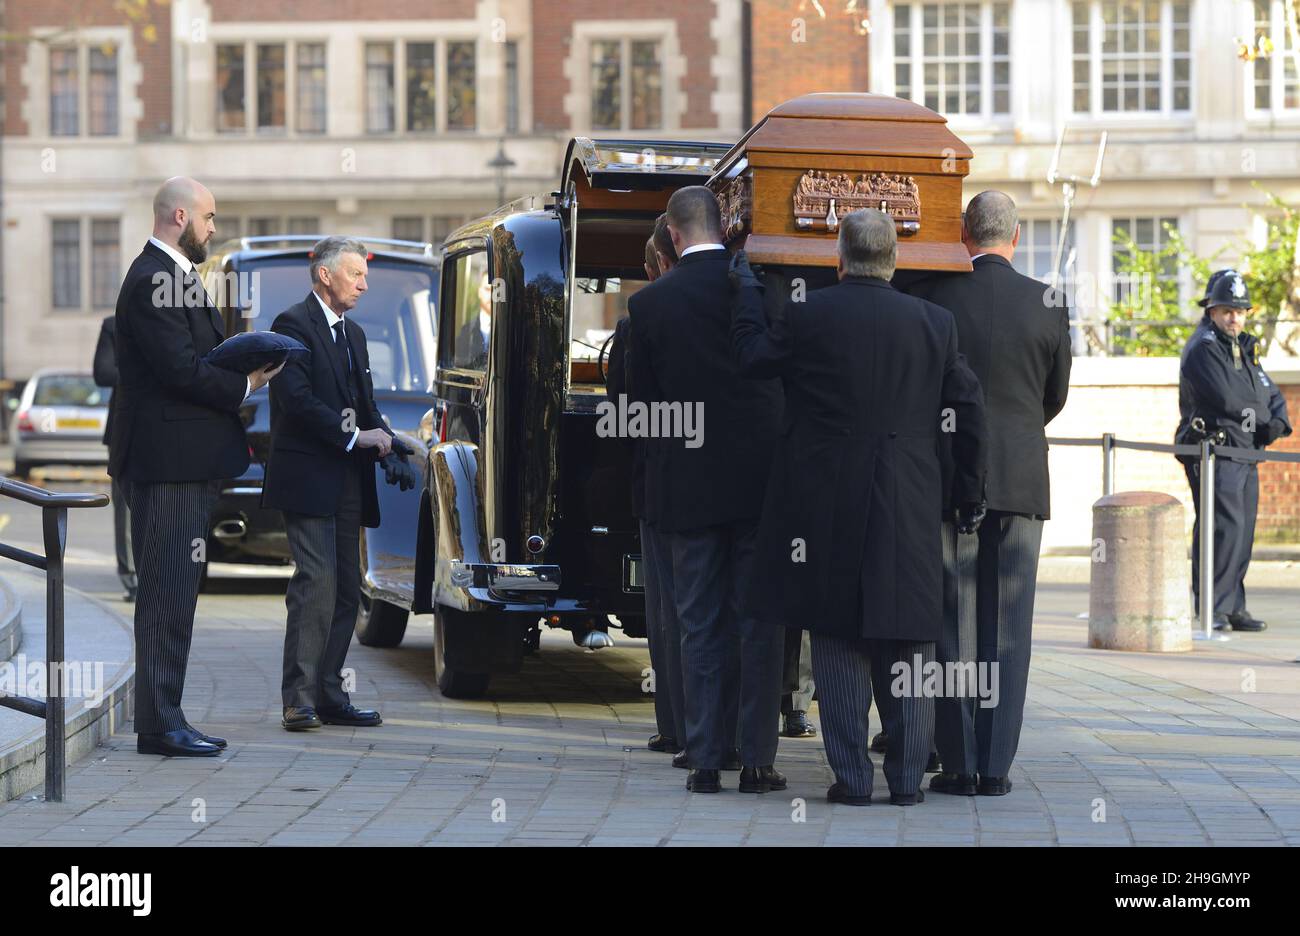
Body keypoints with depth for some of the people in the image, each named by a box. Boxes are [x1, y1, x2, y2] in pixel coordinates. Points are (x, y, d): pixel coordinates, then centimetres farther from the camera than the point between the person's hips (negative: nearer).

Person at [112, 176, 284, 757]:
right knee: (168, 593, -8)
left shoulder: (173, 277, 19)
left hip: (184, 463, 11)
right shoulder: (153, 281, -15)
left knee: (173, 595, 11)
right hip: (169, 461, -11)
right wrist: (244, 384, -7)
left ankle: (163, 720, 15)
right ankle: (160, 726, -6)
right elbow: (182, 370, -20)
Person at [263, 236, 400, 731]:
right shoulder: (293, 325, -7)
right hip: (308, 478, -9)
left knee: (346, 590, 7)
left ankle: (330, 696, 11)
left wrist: (380, 435, 1)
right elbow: (298, 399, -17)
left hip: (348, 482, 9)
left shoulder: (353, 333, 21)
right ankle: (298, 699, -14)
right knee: (316, 583, -15)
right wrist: (355, 437, -17)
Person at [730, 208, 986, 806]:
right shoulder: (933, 323, 1)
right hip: (909, 507, 2)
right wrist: (969, 491, 15)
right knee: (905, 641, 8)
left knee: (837, 643, 5)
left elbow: (753, 357, 7)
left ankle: (852, 778, 5)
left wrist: (748, 287, 21)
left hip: (827, 504, -2)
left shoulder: (806, 315, -8)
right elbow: (968, 410, 5)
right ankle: (907, 778, 9)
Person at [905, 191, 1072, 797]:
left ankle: (959, 764, 3)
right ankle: (996, 765, 4)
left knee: (952, 626, 4)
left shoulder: (929, 296, -5)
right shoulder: (1048, 304, -1)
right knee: (1008, 627, 5)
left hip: (946, 476, -1)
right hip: (1020, 480, 1)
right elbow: (1056, 395, 10)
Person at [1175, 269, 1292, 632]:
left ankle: (1233, 607, 14)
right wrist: (1259, 413, -1)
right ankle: (1213, 609, -11)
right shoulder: (1202, 349, -8)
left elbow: (1271, 395, 20)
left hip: (1246, 455, 9)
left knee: (1243, 531, 8)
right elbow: (1226, 399, -20)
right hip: (1214, 453, -9)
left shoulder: (1244, 349, 21)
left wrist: (1278, 422, -3)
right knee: (1225, 527, -14)